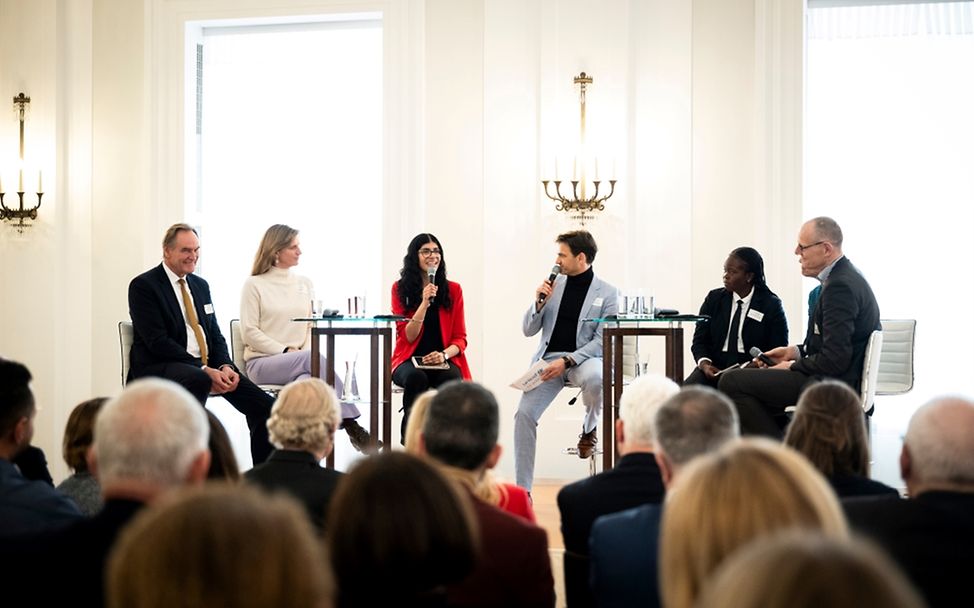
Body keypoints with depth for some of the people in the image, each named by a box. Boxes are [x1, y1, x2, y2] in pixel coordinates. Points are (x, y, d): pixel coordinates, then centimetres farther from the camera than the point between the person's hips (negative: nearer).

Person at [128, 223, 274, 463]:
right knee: (198, 380, -41)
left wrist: (225, 366, -6)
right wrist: (204, 370, -20)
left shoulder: (201, 285, 19)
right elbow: (157, 341, -13)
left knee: (265, 407, -14)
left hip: (206, 366, 7)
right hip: (158, 369, -7)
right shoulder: (143, 286, -3)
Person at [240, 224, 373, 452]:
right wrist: (286, 352, -12)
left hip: (300, 359, 4)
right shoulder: (254, 285, 3)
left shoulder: (305, 283, 17)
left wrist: (305, 351, -8)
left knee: (306, 379, -35)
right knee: (313, 358, -34)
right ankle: (351, 424, -37)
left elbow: (312, 326, 14)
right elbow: (249, 332, -4)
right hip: (262, 363, -4)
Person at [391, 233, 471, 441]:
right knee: (416, 377, -37)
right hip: (409, 360, -1)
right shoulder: (400, 289, 5)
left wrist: (445, 354, -14)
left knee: (452, 380, -35)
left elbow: (460, 338, 8)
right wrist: (424, 303, -13)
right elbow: (407, 337, -2)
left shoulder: (453, 290, 9)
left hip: (443, 361, 1)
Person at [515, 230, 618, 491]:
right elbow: (528, 330, 11)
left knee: (595, 378, -38)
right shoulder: (554, 284, 9)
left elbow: (601, 342, -6)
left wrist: (566, 361, -18)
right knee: (524, 413, -19)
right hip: (548, 357, 3)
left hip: (583, 358, -3)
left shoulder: (606, 293, 0)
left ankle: (589, 430, -3)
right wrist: (539, 302, -7)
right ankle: (522, 489, -11)